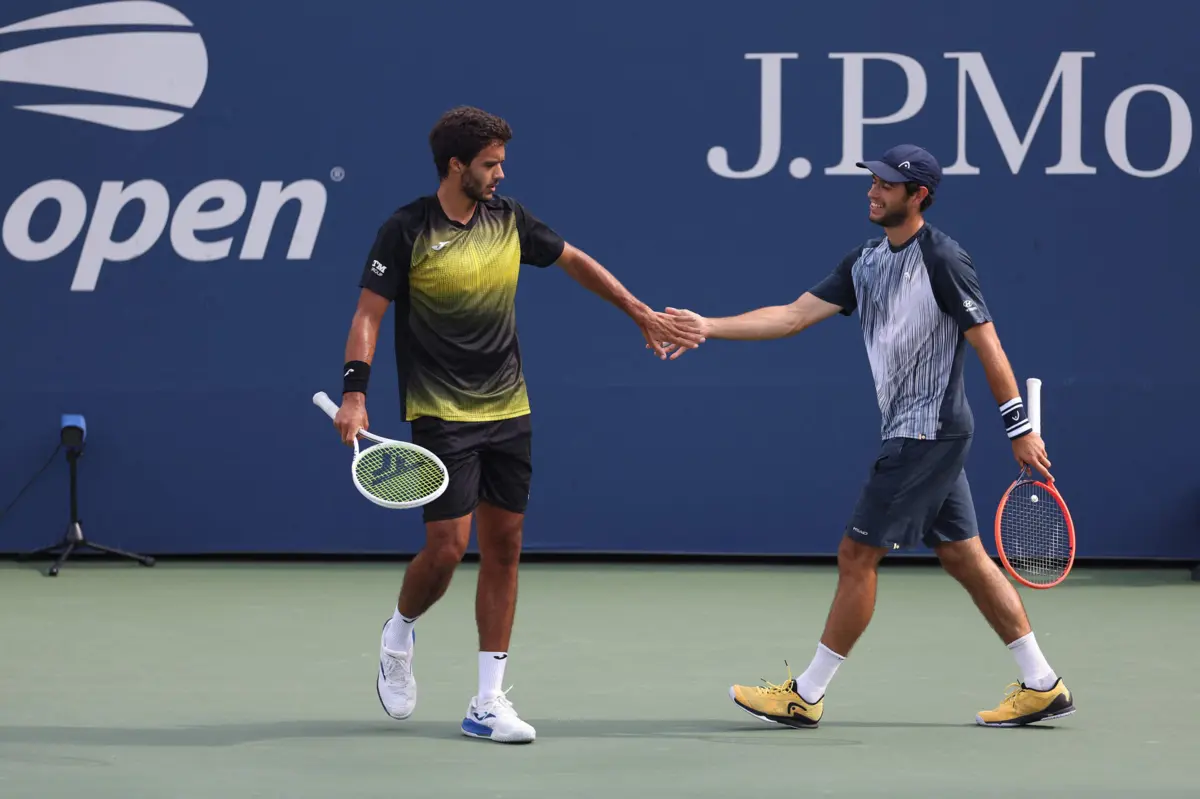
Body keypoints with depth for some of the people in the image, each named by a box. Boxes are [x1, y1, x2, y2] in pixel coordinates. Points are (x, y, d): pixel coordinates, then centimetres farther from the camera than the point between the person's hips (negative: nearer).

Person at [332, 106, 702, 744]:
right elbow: (368, 314, -10)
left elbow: (575, 261, 19)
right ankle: (399, 634, 21)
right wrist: (354, 393, -22)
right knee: (447, 546, -12)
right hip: (441, 416, -5)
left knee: (503, 547, 4)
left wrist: (641, 313, 20)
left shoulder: (509, 219, 5)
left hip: (508, 413, 5)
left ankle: (488, 703, 8)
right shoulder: (407, 231, -9)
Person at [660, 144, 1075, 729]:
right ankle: (1042, 686, 14)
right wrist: (710, 327, 2)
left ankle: (806, 695, 3)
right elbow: (794, 316, 9)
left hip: (926, 433, -9)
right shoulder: (865, 262, 10)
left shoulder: (942, 259, -14)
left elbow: (986, 341, -14)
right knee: (963, 557, 10)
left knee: (857, 555, -5)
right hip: (910, 434, 9)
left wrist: (1019, 426, -14)